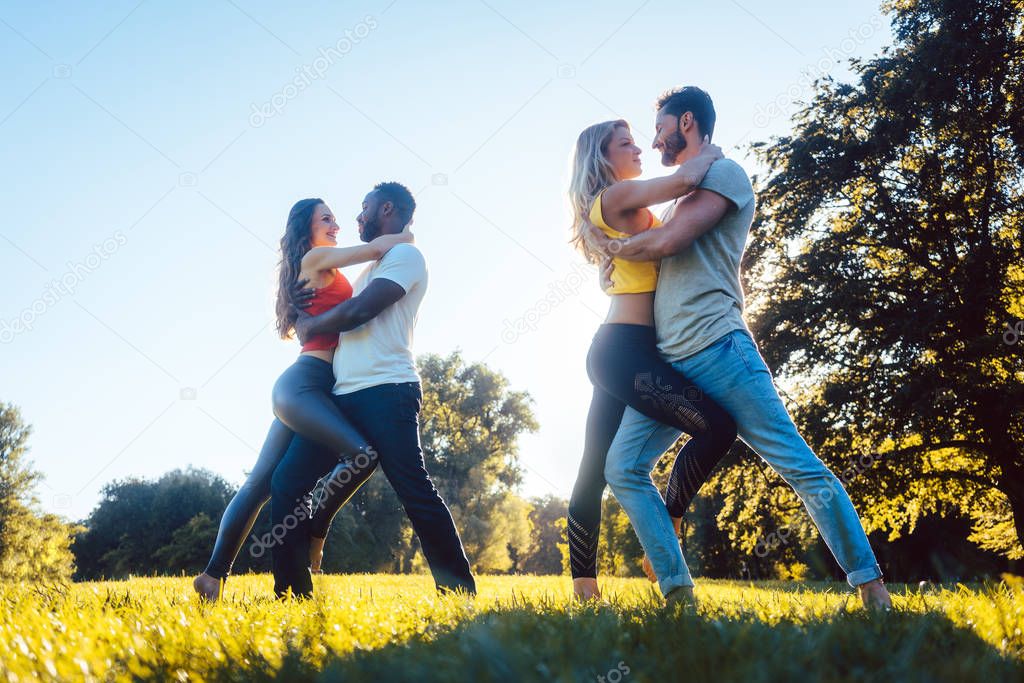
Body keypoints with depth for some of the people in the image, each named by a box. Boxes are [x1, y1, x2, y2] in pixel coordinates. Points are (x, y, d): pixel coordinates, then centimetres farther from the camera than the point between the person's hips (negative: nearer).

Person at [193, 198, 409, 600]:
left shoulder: (327, 274, 25)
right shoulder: (315, 258, -2)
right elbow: (380, 247, -7)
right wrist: (405, 237, 12)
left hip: (302, 388, 10)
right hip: (304, 383, -10)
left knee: (261, 483, 9)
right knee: (361, 455, -24)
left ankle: (215, 575, 13)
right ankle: (315, 532, -6)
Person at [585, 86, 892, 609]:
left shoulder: (724, 172, 1)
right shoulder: (684, 195, 27)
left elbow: (669, 241, -12)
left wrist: (609, 245, 4)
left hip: (717, 349, -8)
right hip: (668, 365, 9)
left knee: (799, 465, -7)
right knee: (622, 467, -4)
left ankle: (871, 587, 1)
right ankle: (678, 593, -3)